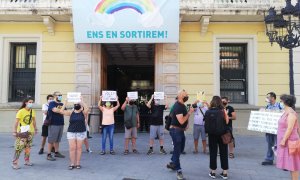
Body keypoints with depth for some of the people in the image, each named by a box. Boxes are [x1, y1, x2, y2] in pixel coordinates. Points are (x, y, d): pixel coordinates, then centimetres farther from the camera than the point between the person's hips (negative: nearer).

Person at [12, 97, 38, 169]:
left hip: (30, 132, 5)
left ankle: (27, 161, 26)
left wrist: (35, 129, 14)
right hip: (22, 132, -5)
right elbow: (16, 122, -14)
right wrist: (14, 131, -18)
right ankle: (14, 163, 3)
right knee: (19, 148, -6)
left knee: (28, 147, 13)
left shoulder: (32, 111, 2)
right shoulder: (21, 111, -13)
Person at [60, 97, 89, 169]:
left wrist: (82, 101, -16)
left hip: (81, 132, -1)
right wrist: (65, 102, -3)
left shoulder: (83, 112, 1)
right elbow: (62, 111, -2)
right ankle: (72, 163, 8)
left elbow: (87, 109, -20)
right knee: (72, 148, -1)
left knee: (79, 148, 4)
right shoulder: (71, 112, 6)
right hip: (71, 132, 1)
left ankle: (78, 163, 14)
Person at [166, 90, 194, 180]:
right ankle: (179, 171, 10)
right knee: (177, 149, -1)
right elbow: (181, 121, -28)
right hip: (176, 130, -10)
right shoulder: (177, 106, -23)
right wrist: (189, 112, -21)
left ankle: (172, 163, 37)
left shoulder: (182, 105, 8)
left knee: (179, 149, 20)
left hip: (180, 130, 10)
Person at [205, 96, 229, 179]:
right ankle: (225, 173, 16)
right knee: (223, 153, 11)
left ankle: (213, 172, 17)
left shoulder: (208, 112, -6)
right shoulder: (223, 111, -9)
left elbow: (206, 123, -3)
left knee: (212, 153, 10)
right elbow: (227, 122, -5)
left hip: (211, 134, 1)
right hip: (222, 134, -1)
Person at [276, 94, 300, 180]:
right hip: (286, 141, 9)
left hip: (290, 141, -9)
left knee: (292, 163, -2)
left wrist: (283, 140, -23)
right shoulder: (286, 112, 12)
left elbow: (290, 128, -22)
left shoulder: (291, 113, -17)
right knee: (290, 163, 14)